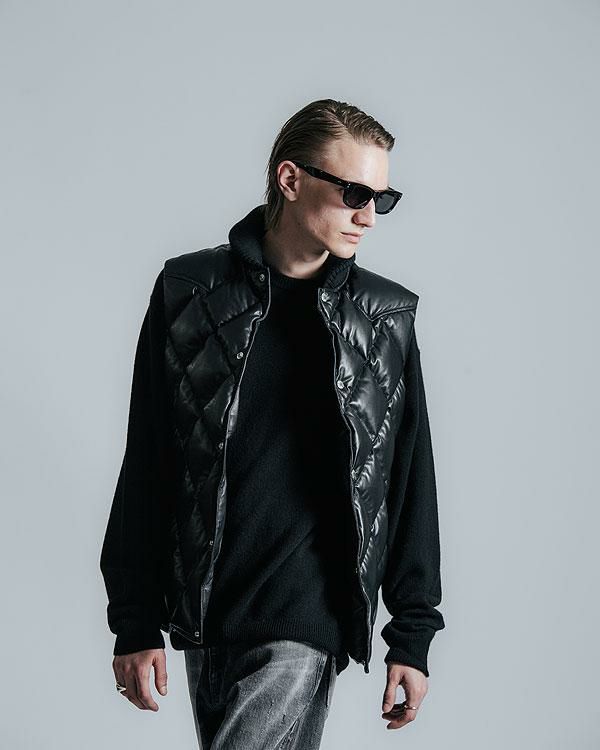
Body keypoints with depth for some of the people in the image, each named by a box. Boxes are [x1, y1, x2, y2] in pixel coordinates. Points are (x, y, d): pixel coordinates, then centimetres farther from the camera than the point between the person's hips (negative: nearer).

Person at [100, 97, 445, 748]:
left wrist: (412, 635, 6)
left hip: (306, 620, -1)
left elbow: (409, 476, 8)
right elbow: (147, 462, 4)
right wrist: (135, 620, 2)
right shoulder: (190, 291, 2)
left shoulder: (386, 316, 4)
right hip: (202, 615, 2)